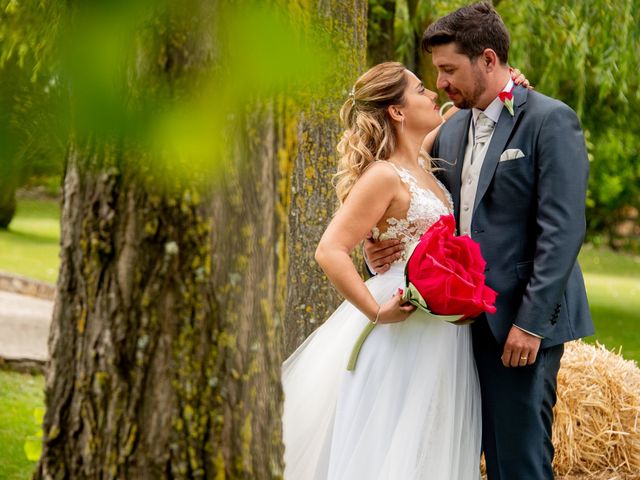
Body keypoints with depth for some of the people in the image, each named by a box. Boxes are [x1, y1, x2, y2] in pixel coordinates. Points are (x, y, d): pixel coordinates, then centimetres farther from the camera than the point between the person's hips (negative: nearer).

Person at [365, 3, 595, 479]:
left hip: (523, 323, -7)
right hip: (466, 320, 7)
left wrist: (531, 321, -19)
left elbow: (562, 230, -15)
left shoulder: (550, 121, -8)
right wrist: (386, 247, -1)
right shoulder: (452, 130, 14)